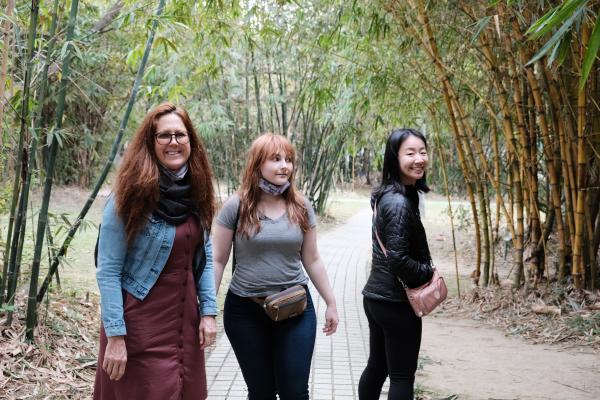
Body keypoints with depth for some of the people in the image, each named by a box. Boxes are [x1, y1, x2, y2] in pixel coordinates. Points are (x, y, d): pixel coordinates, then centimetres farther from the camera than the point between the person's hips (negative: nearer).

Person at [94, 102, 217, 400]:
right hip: (140, 322, -6)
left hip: (185, 319, 6)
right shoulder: (131, 197, -14)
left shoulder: (197, 194, 4)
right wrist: (115, 335, -18)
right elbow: (107, 272, -14)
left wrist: (208, 311, 1)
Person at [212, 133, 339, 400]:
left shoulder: (301, 208, 1)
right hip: (245, 310, -1)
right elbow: (218, 261, -4)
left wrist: (331, 302, 10)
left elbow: (312, 260, 9)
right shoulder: (236, 207, -8)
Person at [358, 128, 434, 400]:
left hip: (376, 296, 9)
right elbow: (399, 259, -25)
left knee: (376, 368, 19)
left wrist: (424, 271, 8)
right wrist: (429, 274, -9)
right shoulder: (400, 202, -21)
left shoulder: (385, 195, 8)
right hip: (396, 302, -9)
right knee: (402, 376, 2)